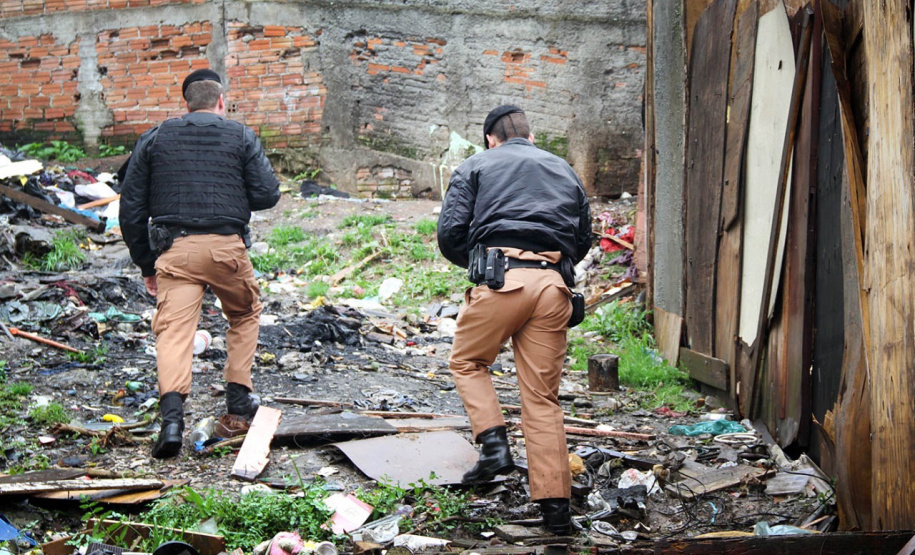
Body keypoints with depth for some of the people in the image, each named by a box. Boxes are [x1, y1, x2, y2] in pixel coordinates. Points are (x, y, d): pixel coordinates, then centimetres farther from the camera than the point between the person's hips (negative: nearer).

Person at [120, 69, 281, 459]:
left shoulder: (154, 140, 14)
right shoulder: (241, 137, 9)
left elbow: (131, 208, 11)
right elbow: (267, 195, 1)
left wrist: (146, 264, 17)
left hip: (173, 250, 0)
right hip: (227, 246, 0)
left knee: (174, 328, -7)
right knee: (245, 314, 25)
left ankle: (172, 412, -26)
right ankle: (238, 394, 23)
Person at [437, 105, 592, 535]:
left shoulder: (475, 167, 15)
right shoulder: (564, 171, 26)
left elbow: (450, 233, 4)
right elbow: (584, 238, 25)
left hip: (501, 279, -3)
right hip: (554, 285, 3)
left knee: (466, 362, 20)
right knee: (543, 396, 6)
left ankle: (494, 446, 1)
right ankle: (555, 504, 3)